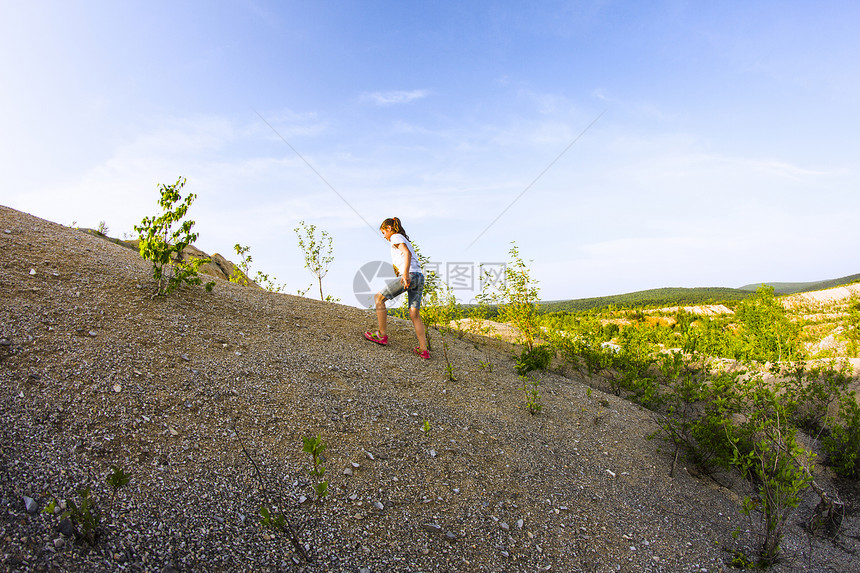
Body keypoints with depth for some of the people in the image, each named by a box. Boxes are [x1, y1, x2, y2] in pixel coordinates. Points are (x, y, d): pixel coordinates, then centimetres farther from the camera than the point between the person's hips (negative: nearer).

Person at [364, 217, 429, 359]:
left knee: (379, 298, 3)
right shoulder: (405, 239, 31)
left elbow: (407, 253, -14)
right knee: (414, 314, 8)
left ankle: (382, 335, 5)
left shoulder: (396, 237, 4)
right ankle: (423, 350, 6)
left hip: (410, 275, -9)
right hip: (419, 277, 9)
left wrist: (405, 274, -23)